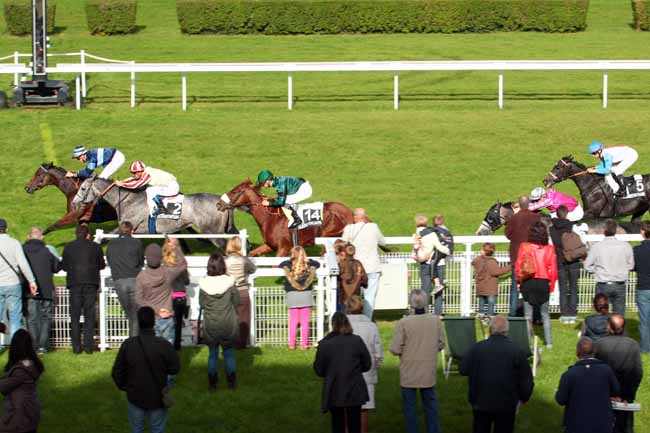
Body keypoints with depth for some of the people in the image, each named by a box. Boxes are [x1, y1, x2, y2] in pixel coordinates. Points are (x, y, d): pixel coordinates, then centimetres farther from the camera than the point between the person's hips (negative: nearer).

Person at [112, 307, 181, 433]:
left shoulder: (128, 344, -13)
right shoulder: (164, 345, -19)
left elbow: (117, 371, -3)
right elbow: (175, 368, -8)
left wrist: (123, 386, 14)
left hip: (135, 396, 1)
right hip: (158, 398, -1)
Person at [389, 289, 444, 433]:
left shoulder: (403, 322, -16)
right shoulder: (435, 320, -7)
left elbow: (395, 349, -14)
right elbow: (440, 345, 4)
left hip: (409, 374, -3)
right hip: (429, 373, 3)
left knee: (410, 406, 8)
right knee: (431, 405, 15)